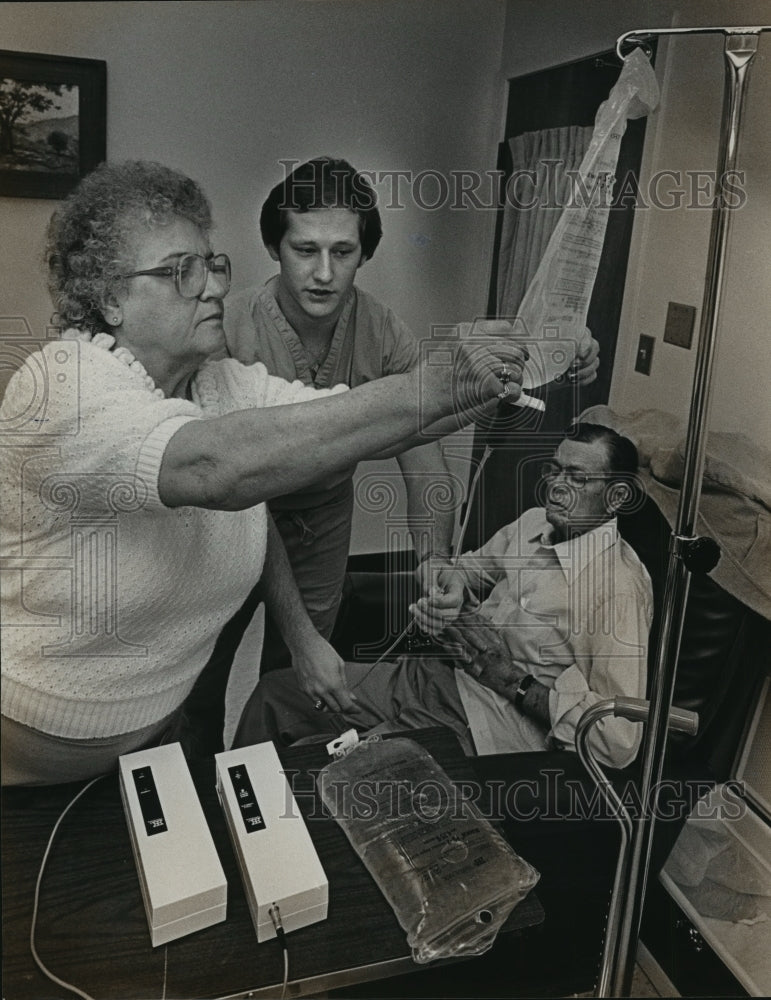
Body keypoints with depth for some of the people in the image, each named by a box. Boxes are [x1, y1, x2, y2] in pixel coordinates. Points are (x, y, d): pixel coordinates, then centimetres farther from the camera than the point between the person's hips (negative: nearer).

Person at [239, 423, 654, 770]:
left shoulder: (619, 590, -19)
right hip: (431, 675, 8)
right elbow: (470, 565, 25)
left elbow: (621, 742, -23)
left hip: (485, 728, -8)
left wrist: (512, 680, -19)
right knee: (275, 691, 6)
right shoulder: (534, 524, 5)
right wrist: (451, 590, 0)